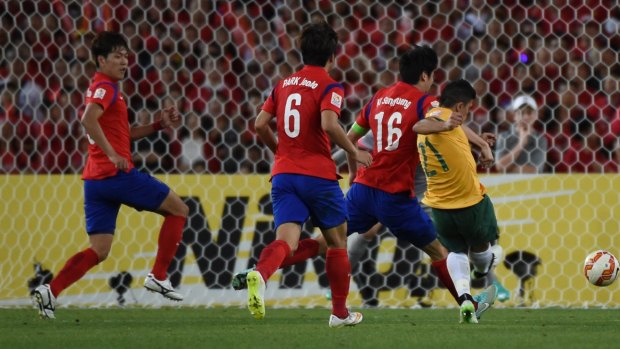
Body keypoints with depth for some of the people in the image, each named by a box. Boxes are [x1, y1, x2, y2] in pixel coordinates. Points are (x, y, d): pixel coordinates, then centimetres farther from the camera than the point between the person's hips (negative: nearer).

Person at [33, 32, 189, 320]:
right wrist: (112, 155, -24)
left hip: (95, 179, 9)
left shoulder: (104, 88, 23)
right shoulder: (105, 87, -7)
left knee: (98, 251, 5)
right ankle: (158, 277, 4)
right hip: (117, 174, -9)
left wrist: (159, 125, 22)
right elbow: (88, 120, -26)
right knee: (178, 209, 6)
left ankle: (50, 291, -11)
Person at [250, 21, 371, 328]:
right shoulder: (330, 87, -5)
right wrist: (353, 152, -7)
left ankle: (260, 274, -44)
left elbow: (260, 124, 11)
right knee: (337, 242, 15)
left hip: (283, 173, 4)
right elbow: (329, 124, -21)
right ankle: (340, 312, 22)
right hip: (318, 175, -4)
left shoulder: (284, 84, 13)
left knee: (286, 240, -10)